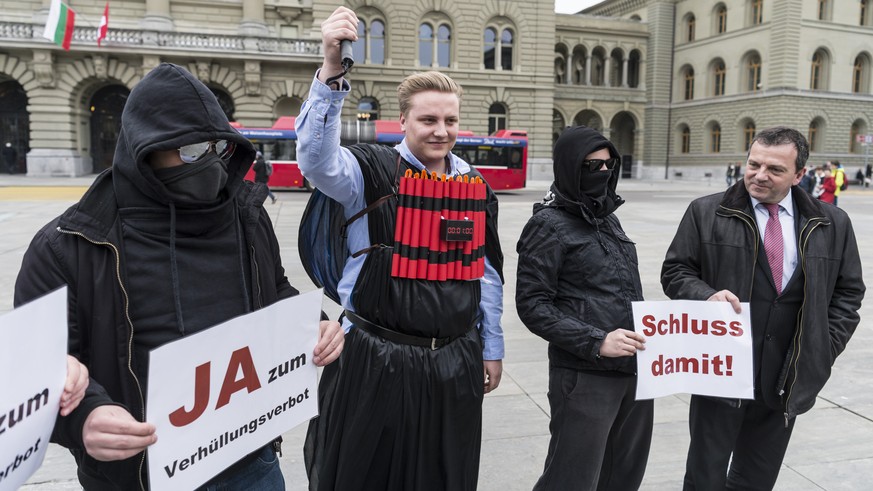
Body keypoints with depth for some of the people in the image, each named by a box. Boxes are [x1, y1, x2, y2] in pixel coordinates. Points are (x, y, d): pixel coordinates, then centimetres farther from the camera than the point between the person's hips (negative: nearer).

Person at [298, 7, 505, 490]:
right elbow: (317, 159, -29)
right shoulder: (372, 172, -7)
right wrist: (331, 70, -40)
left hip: (454, 361, 4)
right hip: (375, 359, -4)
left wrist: (492, 349, 14)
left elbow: (487, 273, 12)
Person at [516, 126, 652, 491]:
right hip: (585, 376, -7)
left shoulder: (609, 218, 15)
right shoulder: (550, 225, -8)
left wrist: (645, 337, 14)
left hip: (635, 368, 8)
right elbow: (532, 305, -14)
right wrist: (596, 341, -21)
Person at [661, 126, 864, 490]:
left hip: (788, 380, 3)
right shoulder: (706, 213, -3)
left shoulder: (832, 225, 5)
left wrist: (825, 350, 1)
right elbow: (675, 271, 0)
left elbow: (848, 291, 11)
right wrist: (707, 295, -20)